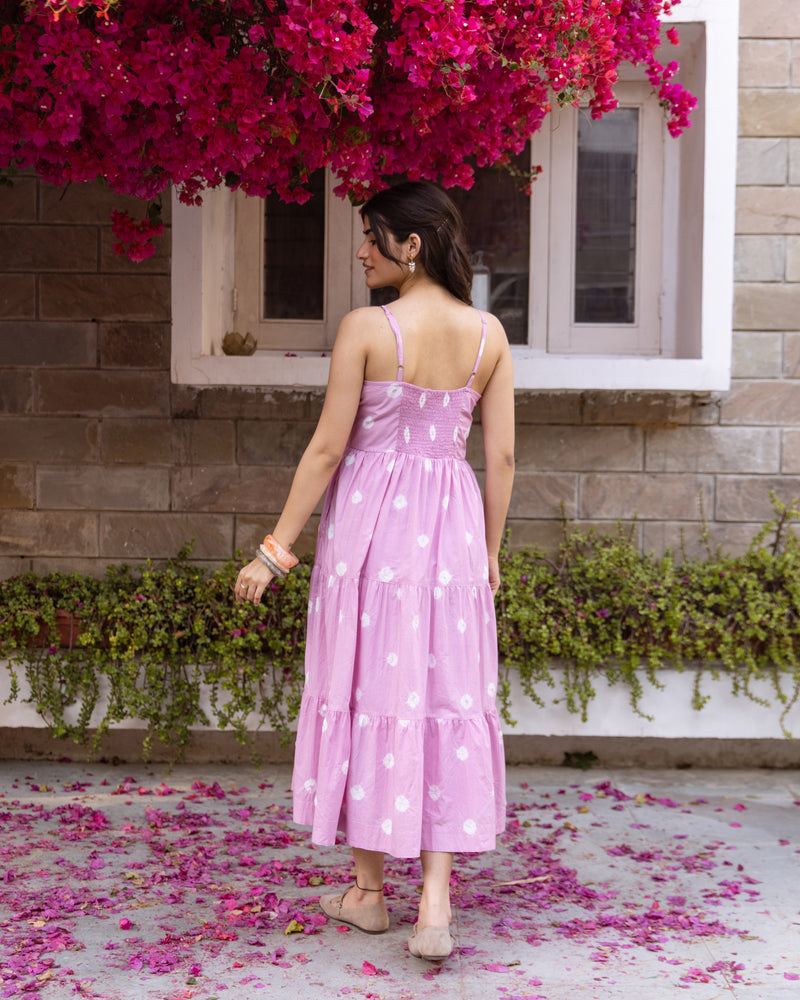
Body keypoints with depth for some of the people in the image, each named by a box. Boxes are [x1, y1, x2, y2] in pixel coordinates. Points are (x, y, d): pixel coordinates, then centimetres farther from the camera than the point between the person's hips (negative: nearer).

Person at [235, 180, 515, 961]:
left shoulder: (366, 329, -11)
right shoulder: (488, 334, 2)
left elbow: (328, 448, -10)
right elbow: (501, 456, 3)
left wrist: (276, 548, -3)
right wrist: (489, 550, 15)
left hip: (370, 519, -3)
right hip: (452, 522, 3)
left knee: (369, 694, 9)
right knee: (448, 701, 6)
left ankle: (369, 892, 20)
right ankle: (435, 902, -1)